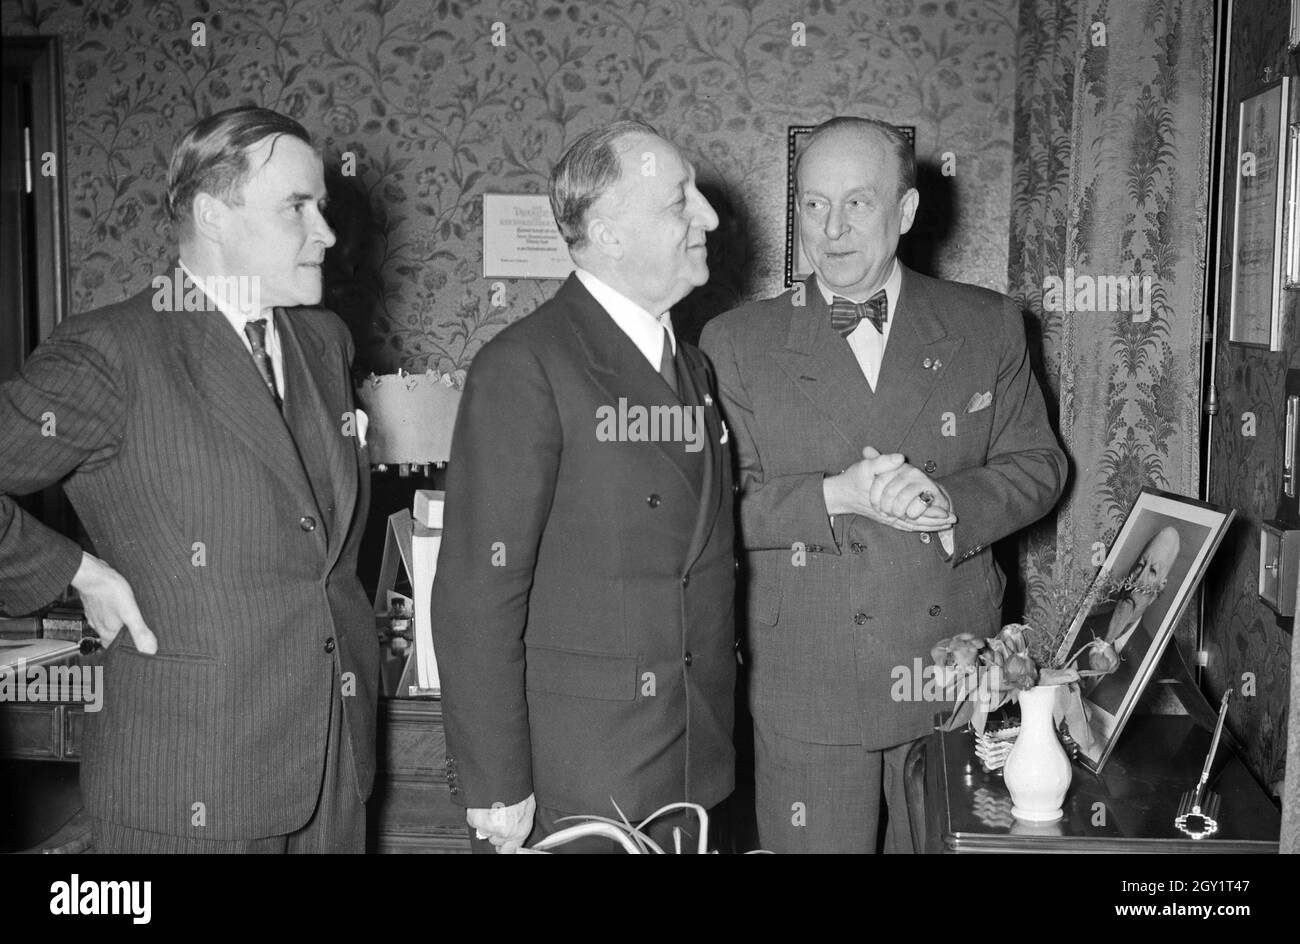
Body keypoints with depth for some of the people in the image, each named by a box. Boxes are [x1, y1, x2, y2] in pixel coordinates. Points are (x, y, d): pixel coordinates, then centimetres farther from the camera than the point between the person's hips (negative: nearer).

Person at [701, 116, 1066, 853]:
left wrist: (952, 501, -15)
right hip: (807, 689, -1)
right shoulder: (738, 343, -2)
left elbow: (1038, 465, 6)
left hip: (956, 679, 2)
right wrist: (835, 497, -21)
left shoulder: (987, 327, 4)